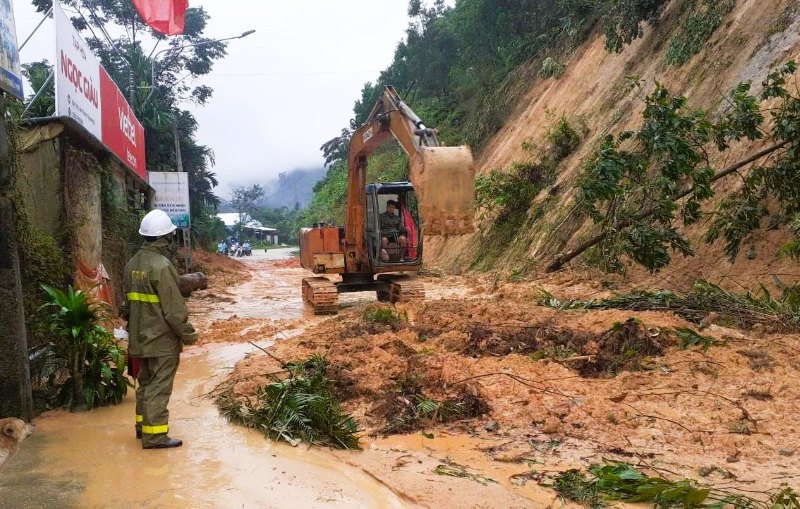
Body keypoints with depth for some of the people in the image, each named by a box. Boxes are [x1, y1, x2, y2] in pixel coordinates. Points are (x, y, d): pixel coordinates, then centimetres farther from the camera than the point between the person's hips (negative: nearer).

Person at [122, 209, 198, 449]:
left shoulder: (133, 263, 6)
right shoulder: (161, 265, -20)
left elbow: (127, 302, 15)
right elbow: (174, 308, -20)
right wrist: (188, 334, -9)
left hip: (140, 337, 9)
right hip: (162, 339, -9)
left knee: (145, 381, 20)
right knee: (159, 386, -2)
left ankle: (143, 424, 31)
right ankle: (154, 435, 3)